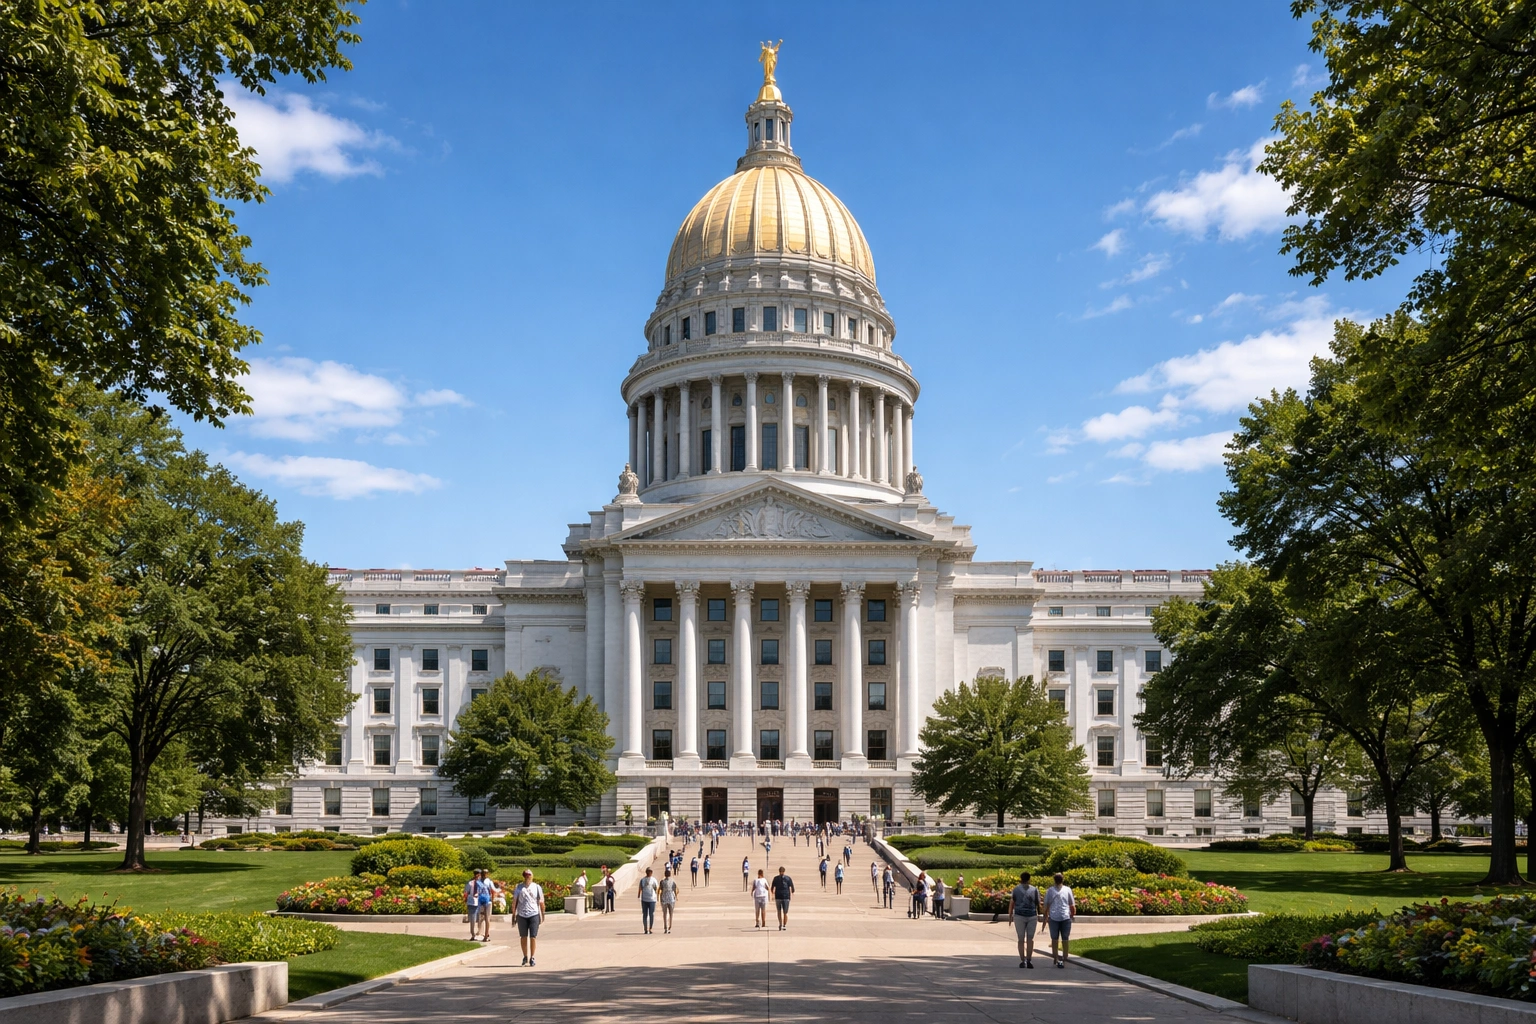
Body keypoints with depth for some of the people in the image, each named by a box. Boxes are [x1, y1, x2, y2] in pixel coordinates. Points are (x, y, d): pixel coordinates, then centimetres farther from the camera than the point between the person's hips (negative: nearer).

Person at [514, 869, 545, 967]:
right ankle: (525, 957, 20)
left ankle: (532, 958, 6)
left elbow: (541, 902, 7)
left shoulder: (537, 887, 4)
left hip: (534, 915, -1)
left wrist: (542, 915, 5)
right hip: (522, 915, 1)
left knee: (533, 937, -3)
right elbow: (514, 901, 7)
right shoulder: (519, 887, 5)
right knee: (523, 937, 7)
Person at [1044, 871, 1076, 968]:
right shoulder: (1067, 890, 1)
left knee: (1054, 939, 10)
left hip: (1053, 918, 0)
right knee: (1065, 939, 4)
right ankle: (1064, 960, 0)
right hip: (1065, 917, 0)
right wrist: (1072, 915, 20)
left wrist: (1045, 918, 10)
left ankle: (1055, 959, 14)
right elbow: (1072, 905, 4)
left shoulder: (1050, 891, 1)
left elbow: (1046, 906, 1)